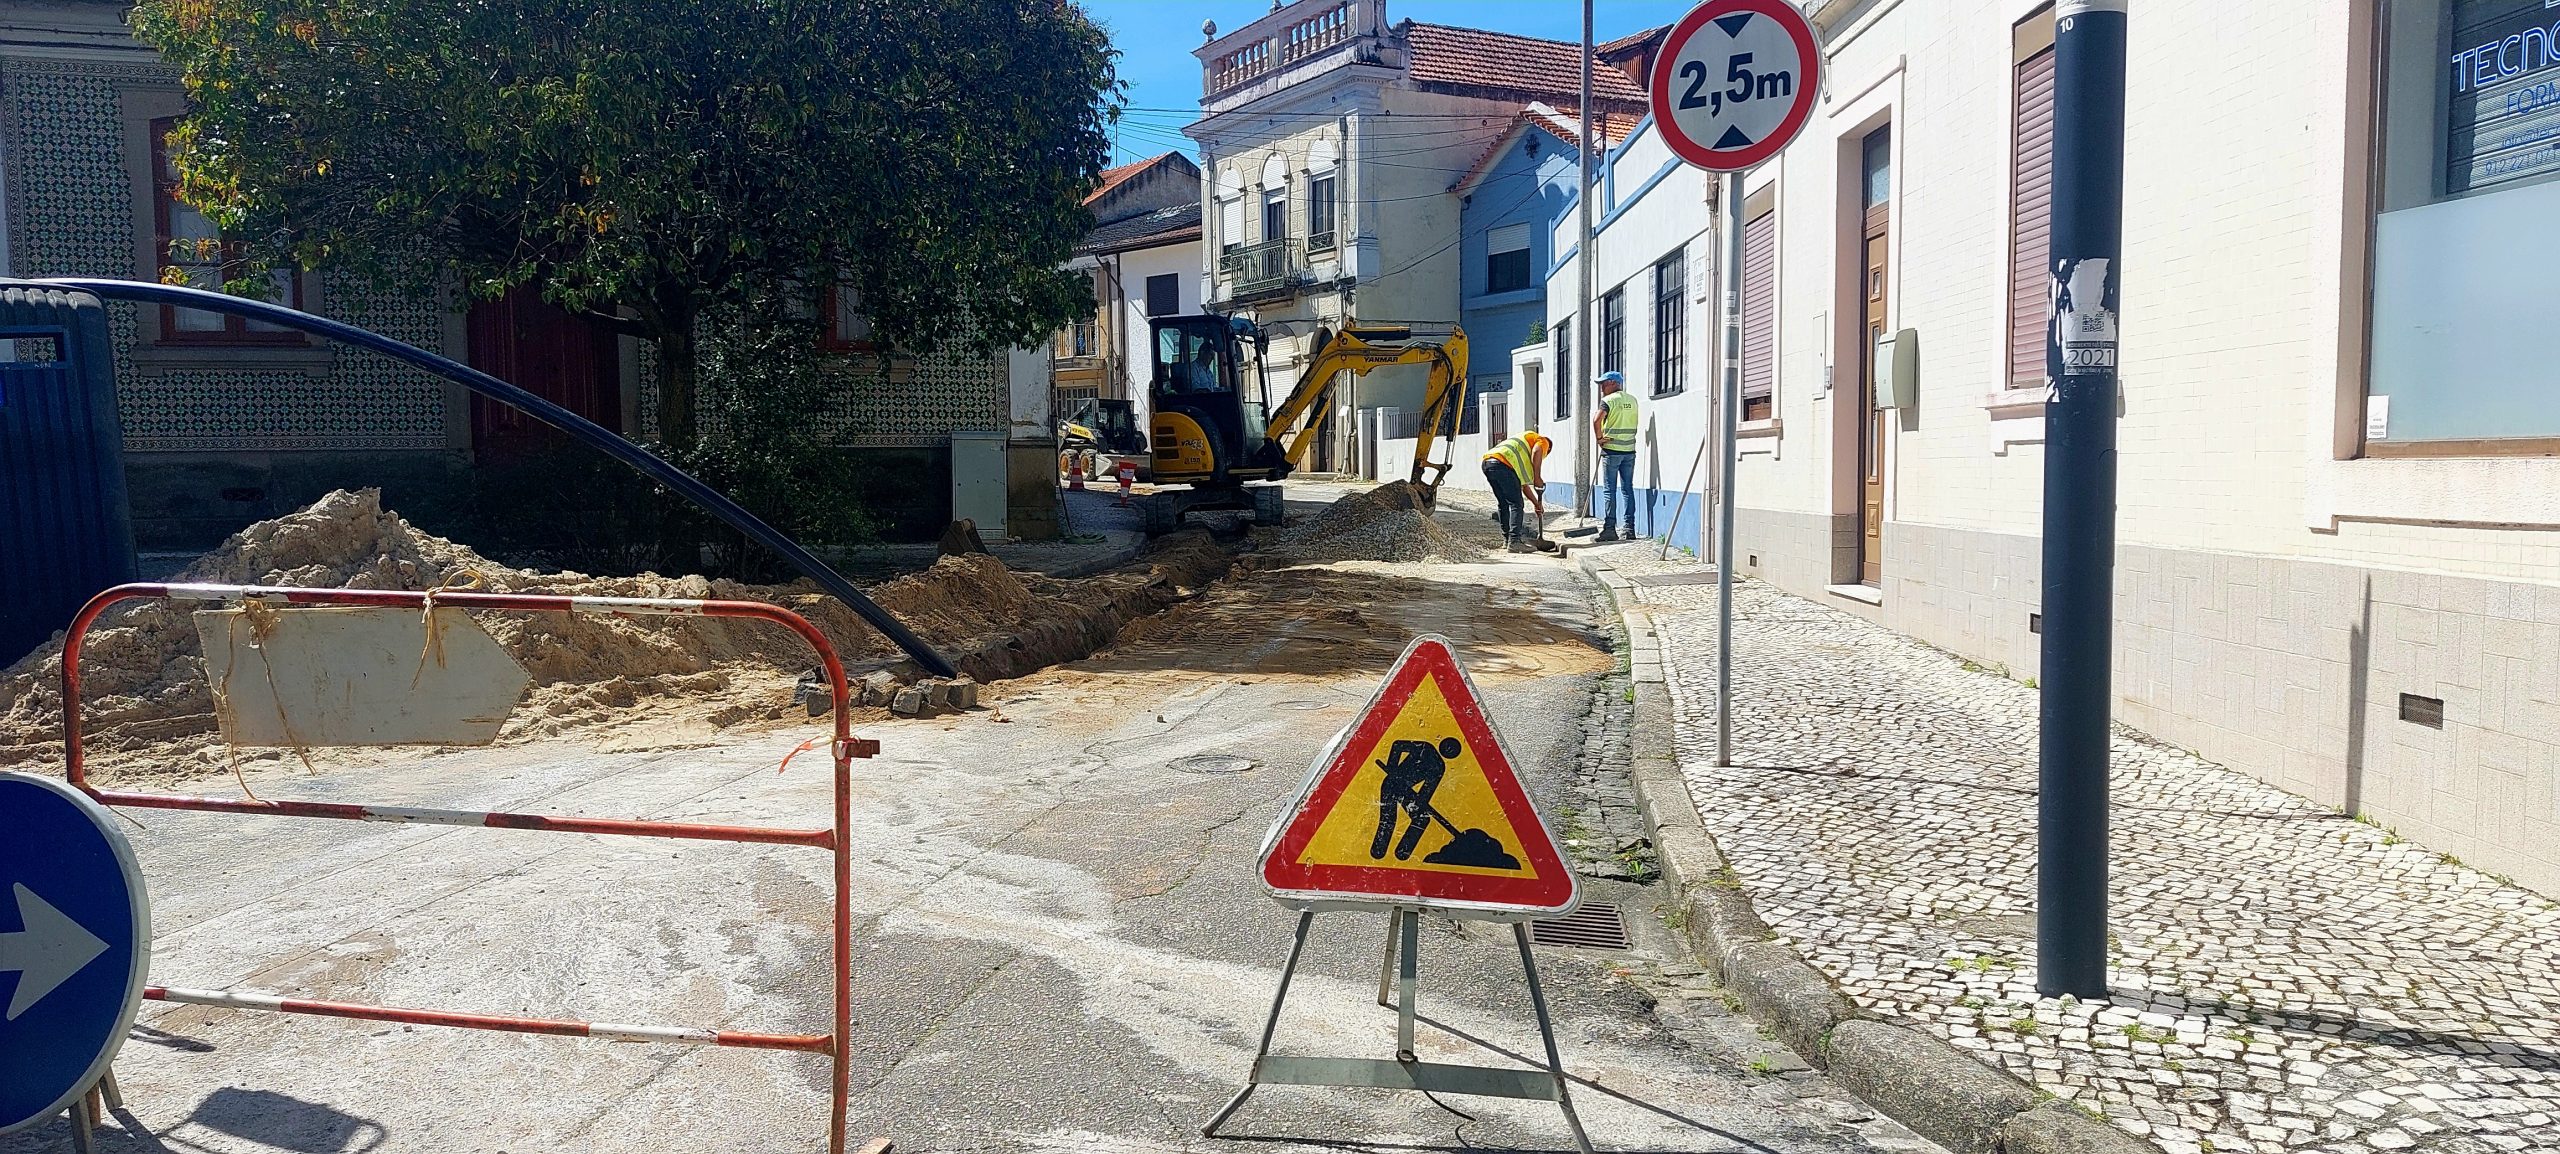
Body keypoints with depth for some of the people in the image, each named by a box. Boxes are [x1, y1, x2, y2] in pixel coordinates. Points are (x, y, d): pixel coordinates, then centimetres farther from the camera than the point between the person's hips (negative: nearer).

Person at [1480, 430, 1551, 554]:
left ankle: (1507, 538, 28)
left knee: (1503, 503, 20)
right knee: (1516, 504, -4)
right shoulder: (1543, 442, 18)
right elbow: (1536, 452, -8)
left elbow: (1523, 484, 38)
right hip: (1501, 463, -9)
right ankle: (1514, 541, -8)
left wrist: (1537, 504, 40)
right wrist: (1537, 477, -8)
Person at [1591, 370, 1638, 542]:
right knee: (1628, 489, 8)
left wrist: (1598, 437, -11)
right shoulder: (1633, 400, 10)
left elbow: (1597, 419, -23)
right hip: (1629, 450, 5)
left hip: (1611, 450, -5)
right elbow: (1635, 423, 16)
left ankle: (1609, 528, -3)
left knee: (1609, 490, -1)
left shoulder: (1609, 400, -8)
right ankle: (1630, 529, 6)